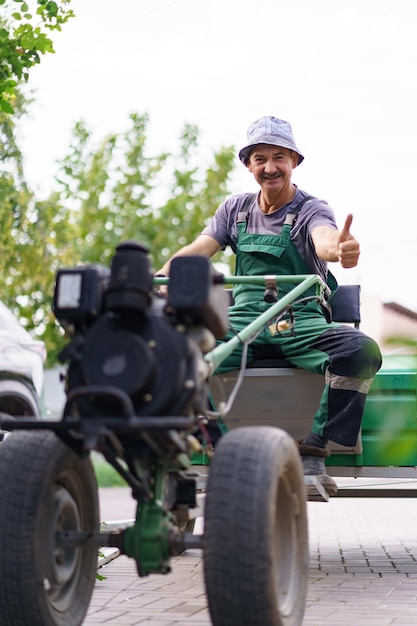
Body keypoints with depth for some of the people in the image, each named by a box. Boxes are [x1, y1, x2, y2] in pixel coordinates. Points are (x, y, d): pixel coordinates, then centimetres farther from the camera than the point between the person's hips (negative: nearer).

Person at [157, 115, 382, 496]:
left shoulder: (311, 210, 1)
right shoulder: (236, 208, 14)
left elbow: (323, 239, -22)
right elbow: (198, 250, 4)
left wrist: (338, 249, -49)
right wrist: (156, 278, -17)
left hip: (301, 322, -2)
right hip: (244, 322, 3)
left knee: (362, 350, -32)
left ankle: (311, 453, -19)